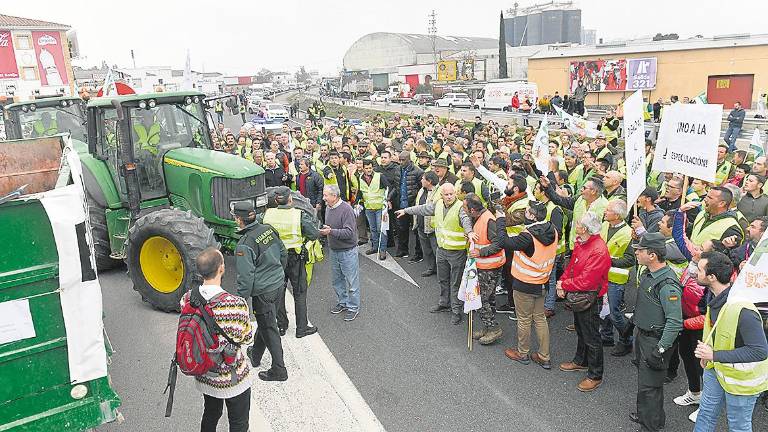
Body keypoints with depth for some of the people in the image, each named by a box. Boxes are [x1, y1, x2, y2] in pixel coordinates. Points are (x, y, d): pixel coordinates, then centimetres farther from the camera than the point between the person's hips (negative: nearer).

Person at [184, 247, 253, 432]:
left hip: (203, 374, 5)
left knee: (210, 415, 28)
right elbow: (247, 338, -14)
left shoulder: (187, 299, -14)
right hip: (232, 378, -5)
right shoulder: (236, 304, -30)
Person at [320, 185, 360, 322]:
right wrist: (323, 230, 3)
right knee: (337, 280, 20)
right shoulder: (328, 208, 4)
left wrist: (331, 231, -31)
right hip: (334, 251, 8)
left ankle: (353, 307, 17)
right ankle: (342, 302, 37)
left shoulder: (346, 209, -21)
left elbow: (349, 232, -26)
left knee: (352, 281, 4)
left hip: (347, 251, -8)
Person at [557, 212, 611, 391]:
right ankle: (580, 361, 45)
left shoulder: (599, 251, -29)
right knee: (580, 330, 25)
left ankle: (595, 375, 20)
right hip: (577, 295, 9)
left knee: (591, 336, 5)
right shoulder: (580, 242, 0)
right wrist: (562, 282, -6)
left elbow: (585, 281, -29)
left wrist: (564, 285, -16)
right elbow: (571, 264, 8)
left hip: (590, 298, -9)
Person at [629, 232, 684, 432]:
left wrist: (660, 350, -25)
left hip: (656, 341, -9)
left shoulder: (668, 285, -27)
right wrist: (636, 319, 22)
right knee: (643, 376, 22)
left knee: (649, 386, 0)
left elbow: (675, 322, -27)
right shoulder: (646, 274, 3)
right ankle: (644, 415, 39)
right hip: (642, 335, 9)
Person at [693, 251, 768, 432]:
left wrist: (715, 355, -30)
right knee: (706, 414, 21)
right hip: (716, 368, 7)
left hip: (740, 377, -7)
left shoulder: (742, 309, -34)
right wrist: (707, 352, 3)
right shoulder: (716, 298, -5)